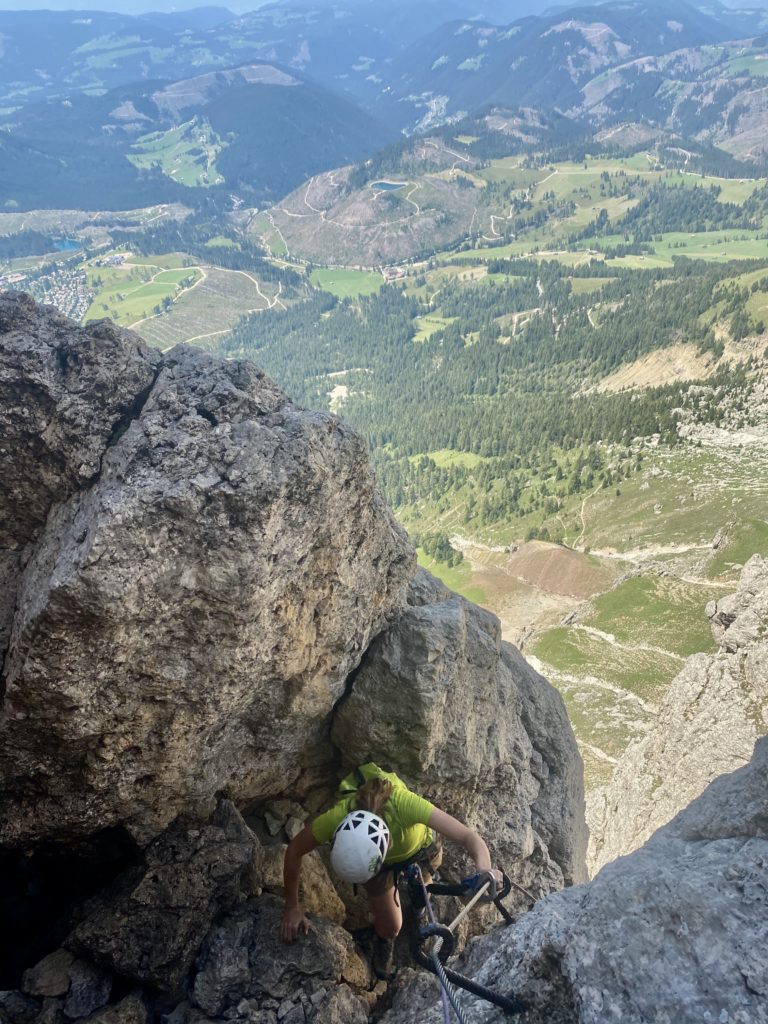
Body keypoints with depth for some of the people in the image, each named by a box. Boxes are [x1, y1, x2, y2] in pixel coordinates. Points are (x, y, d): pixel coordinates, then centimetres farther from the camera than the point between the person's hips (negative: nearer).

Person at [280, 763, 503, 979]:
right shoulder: (337, 818, -41)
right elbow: (294, 851, -21)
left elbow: (468, 836, -47)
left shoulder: (402, 803, -48)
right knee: (390, 927, 4)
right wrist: (292, 907, -16)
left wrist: (484, 870, -65)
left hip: (421, 848, 0)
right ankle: (384, 942, 39)